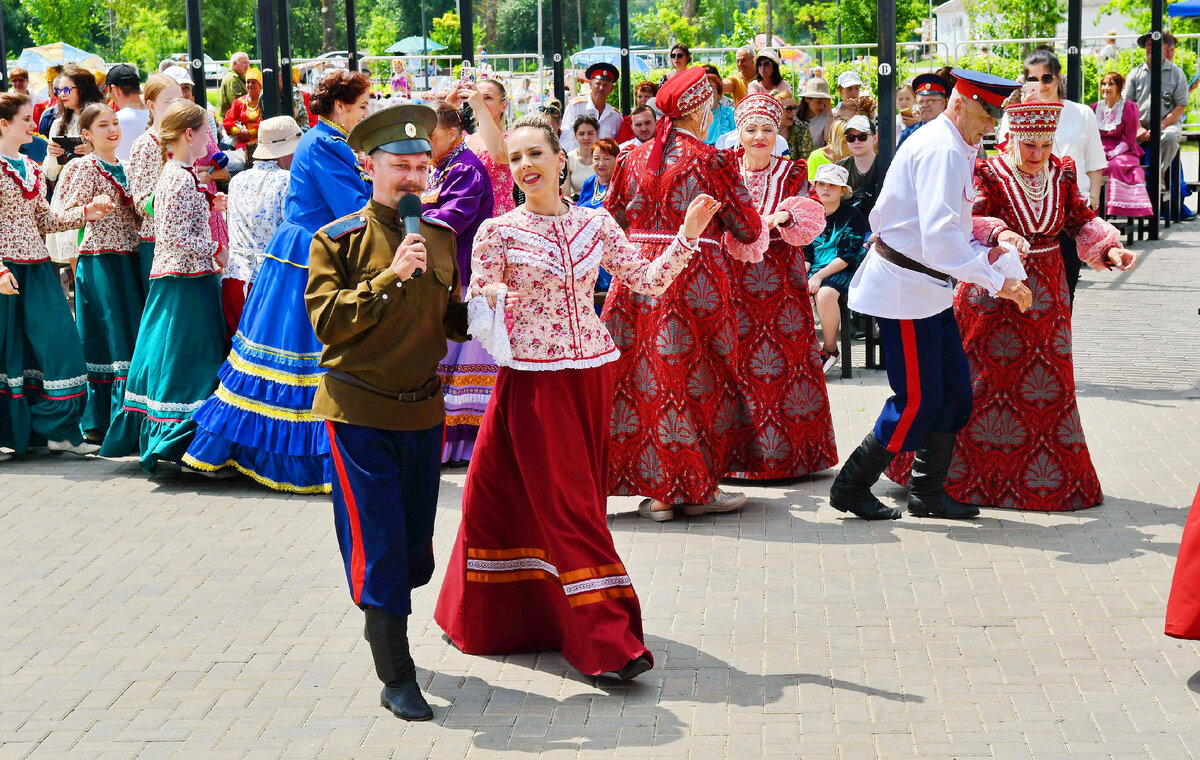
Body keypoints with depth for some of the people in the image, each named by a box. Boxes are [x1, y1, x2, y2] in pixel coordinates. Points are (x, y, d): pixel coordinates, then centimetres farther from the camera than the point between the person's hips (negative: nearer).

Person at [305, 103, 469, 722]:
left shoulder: (440, 238, 9)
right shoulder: (338, 240, -7)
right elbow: (327, 321, -16)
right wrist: (390, 276, -24)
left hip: (422, 409, 5)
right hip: (359, 410, -5)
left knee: (415, 537, 14)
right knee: (379, 542, -6)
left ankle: (383, 624, 41)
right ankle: (396, 678, 0)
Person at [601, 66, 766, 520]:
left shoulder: (634, 159, 6)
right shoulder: (711, 162, -8)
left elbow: (612, 223, 13)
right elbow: (747, 229, -3)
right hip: (695, 281, -4)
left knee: (643, 376, 7)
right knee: (694, 379, 5)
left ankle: (657, 493, 10)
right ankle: (696, 489, 11)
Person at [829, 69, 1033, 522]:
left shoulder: (955, 148, 15)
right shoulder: (942, 150, -20)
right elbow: (940, 236, -30)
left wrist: (990, 236, 3)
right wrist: (997, 283, -30)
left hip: (925, 287, 11)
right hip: (904, 287, -11)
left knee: (954, 388, 11)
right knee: (918, 398, -5)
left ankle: (928, 493, 20)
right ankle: (851, 487, 7)